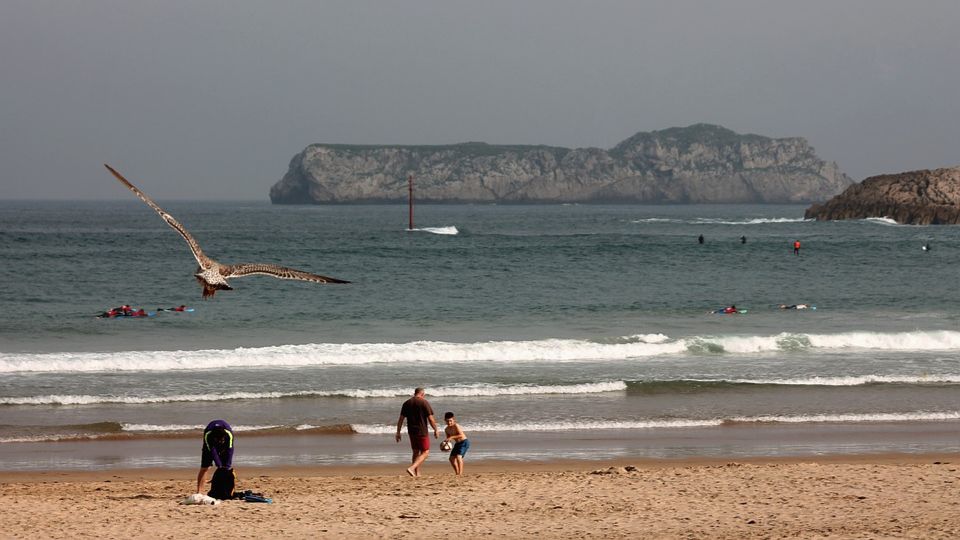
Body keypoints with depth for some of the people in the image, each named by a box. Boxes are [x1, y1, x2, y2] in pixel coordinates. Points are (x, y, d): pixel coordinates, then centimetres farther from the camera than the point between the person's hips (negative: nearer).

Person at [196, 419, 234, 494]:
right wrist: (219, 465, -36)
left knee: (229, 465, -9)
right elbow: (212, 451, -34)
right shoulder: (207, 435, -38)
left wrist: (227, 466, -37)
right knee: (204, 468, -8)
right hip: (210, 444, -1)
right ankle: (199, 492, -8)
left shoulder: (229, 434, -37)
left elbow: (229, 450, -34)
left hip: (225, 445, 1)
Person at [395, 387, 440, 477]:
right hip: (422, 432, -5)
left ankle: (417, 474, 16)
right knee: (425, 452, 1)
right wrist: (436, 430, 2)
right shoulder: (424, 403, -7)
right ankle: (411, 468, -17)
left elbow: (401, 420, 6)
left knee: (416, 452, 16)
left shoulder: (406, 403, 7)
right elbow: (430, 419, -9)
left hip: (411, 432, 5)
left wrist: (398, 432, 10)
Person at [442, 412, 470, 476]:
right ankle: (457, 473, 19)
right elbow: (448, 438, 12)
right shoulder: (446, 430, 2)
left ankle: (460, 473, -26)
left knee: (458, 456, -24)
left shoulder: (456, 426, -20)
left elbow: (461, 435, -28)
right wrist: (446, 442, -11)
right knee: (452, 458, 7)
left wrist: (451, 437, -32)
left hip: (464, 442, -9)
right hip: (457, 444, 9)